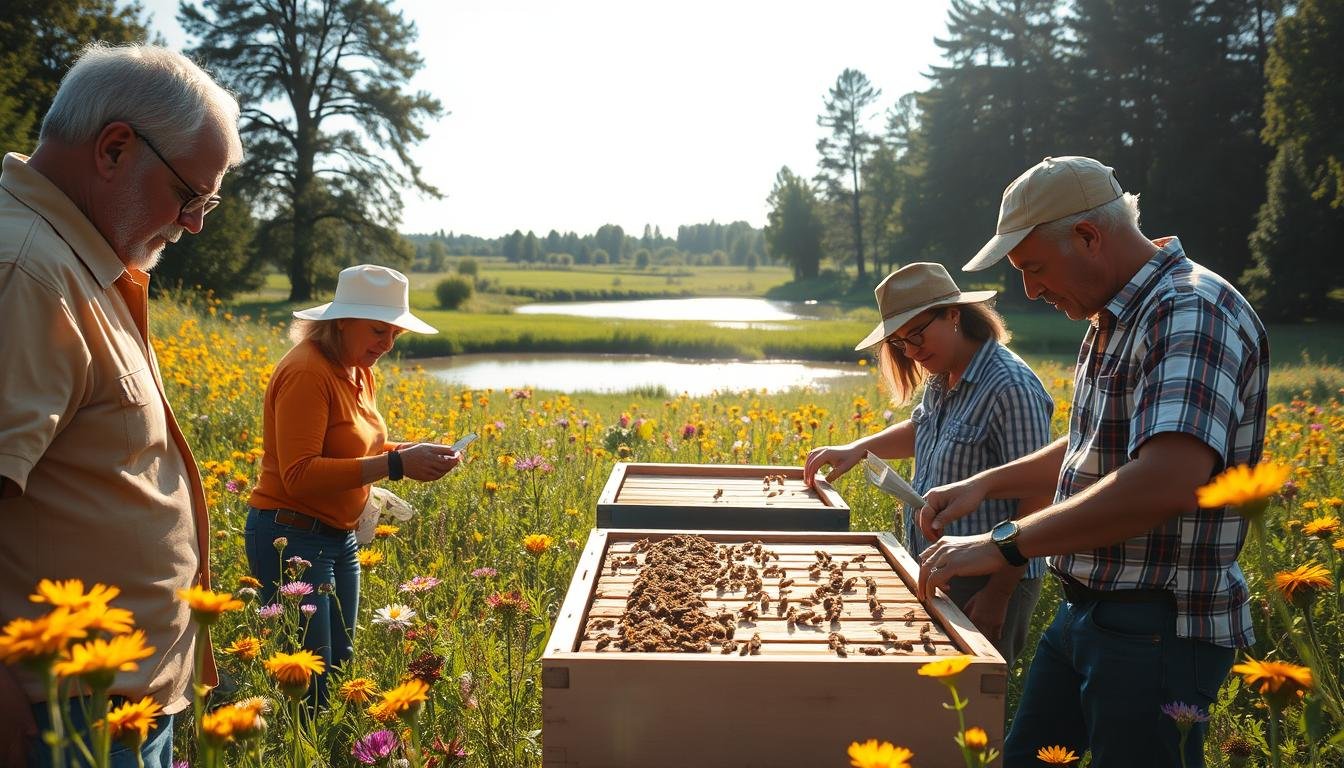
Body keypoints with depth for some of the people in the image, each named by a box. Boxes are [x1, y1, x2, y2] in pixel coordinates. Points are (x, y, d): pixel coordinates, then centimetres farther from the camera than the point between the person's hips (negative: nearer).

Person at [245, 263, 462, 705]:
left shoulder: (358, 371, 9)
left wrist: (411, 454, -3)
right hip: (293, 538, -9)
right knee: (310, 681, -4)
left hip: (339, 536, 9)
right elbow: (299, 475, -26)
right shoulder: (307, 372, -19)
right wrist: (395, 464, -29)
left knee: (340, 664, 14)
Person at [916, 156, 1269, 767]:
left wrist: (1003, 543, -30)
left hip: (1159, 629, -10)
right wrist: (986, 483, 11)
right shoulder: (1114, 321, 12)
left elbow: (1166, 480, -35)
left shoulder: (1192, 314, -21)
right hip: (1084, 612, 10)